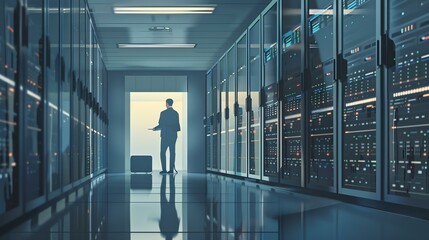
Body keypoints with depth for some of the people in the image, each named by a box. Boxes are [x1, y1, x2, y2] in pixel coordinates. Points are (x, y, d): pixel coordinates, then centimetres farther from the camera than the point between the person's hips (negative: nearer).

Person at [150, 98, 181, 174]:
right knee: (172, 152, 7)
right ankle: (171, 169, 5)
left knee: (163, 152, 1)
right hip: (173, 135, 5)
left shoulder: (163, 113, -10)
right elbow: (177, 125, 9)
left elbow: (161, 125, -12)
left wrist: (155, 128, 5)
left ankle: (164, 169, -4)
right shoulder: (176, 113, 5)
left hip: (165, 135, -5)